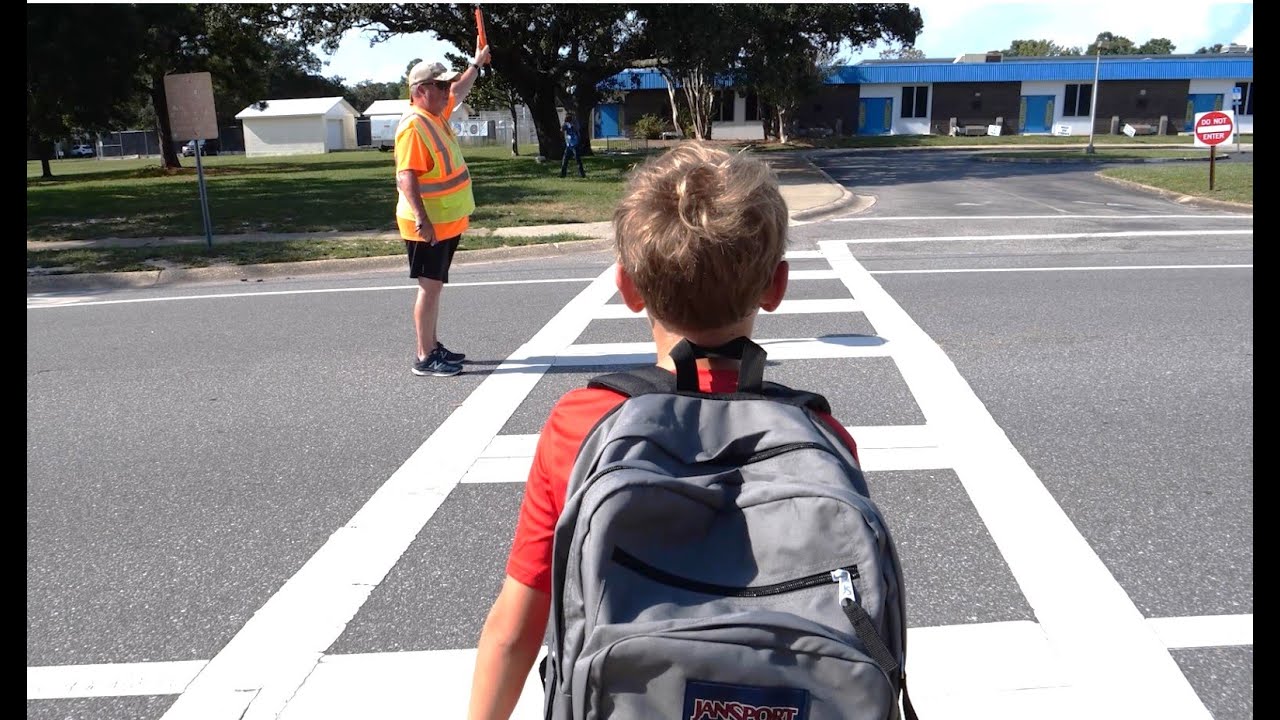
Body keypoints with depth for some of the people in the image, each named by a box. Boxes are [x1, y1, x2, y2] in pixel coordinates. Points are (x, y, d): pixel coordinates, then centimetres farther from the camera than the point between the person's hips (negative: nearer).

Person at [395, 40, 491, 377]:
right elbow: (406, 177, -26)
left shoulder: (437, 113, 11)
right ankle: (425, 358, 1)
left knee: (434, 285, 15)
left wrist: (477, 62, 39)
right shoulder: (413, 124, -18)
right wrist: (422, 220, -32)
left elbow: (459, 92, 33)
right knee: (430, 286, -6)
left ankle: (433, 346, 24)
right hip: (429, 226, -10)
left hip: (448, 222, 10)